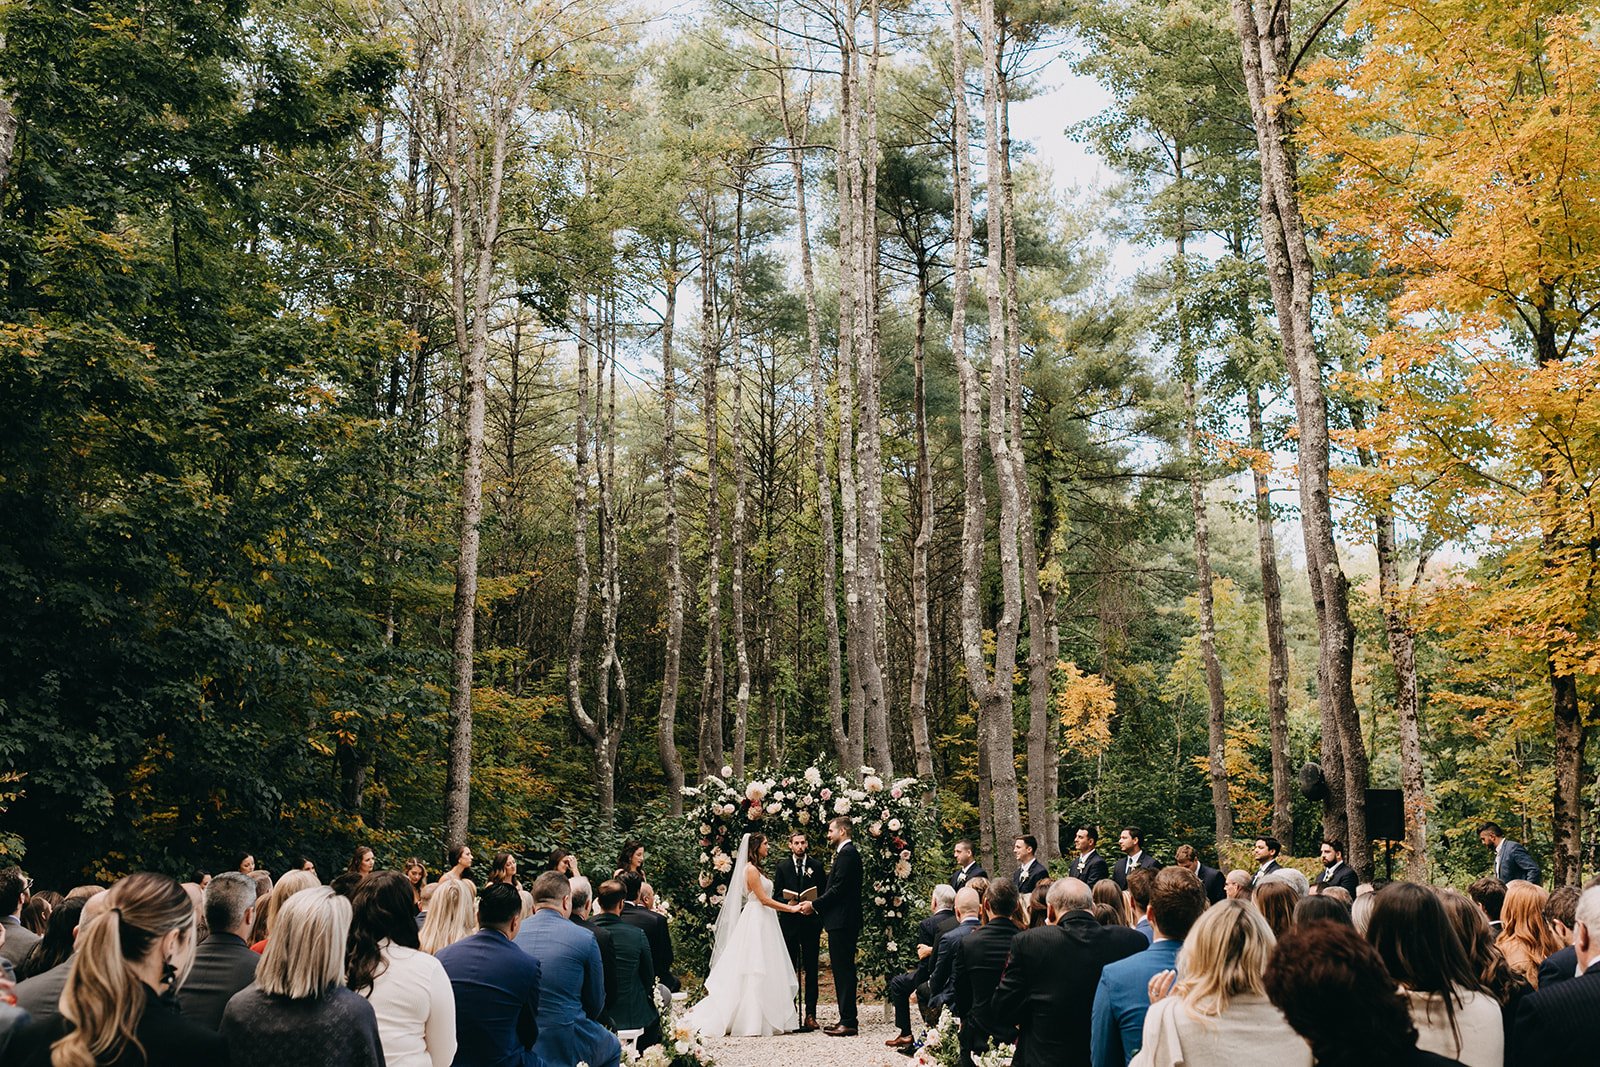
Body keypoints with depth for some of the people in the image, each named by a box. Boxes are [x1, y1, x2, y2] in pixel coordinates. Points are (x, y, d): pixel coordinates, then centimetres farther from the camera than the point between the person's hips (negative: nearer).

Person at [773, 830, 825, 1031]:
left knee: (811, 970, 1)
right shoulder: (782, 866, 9)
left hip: (811, 922, 0)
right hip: (789, 922, 0)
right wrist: (788, 902, -12)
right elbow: (776, 894, 7)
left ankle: (810, 1014, 4)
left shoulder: (816, 866, 9)